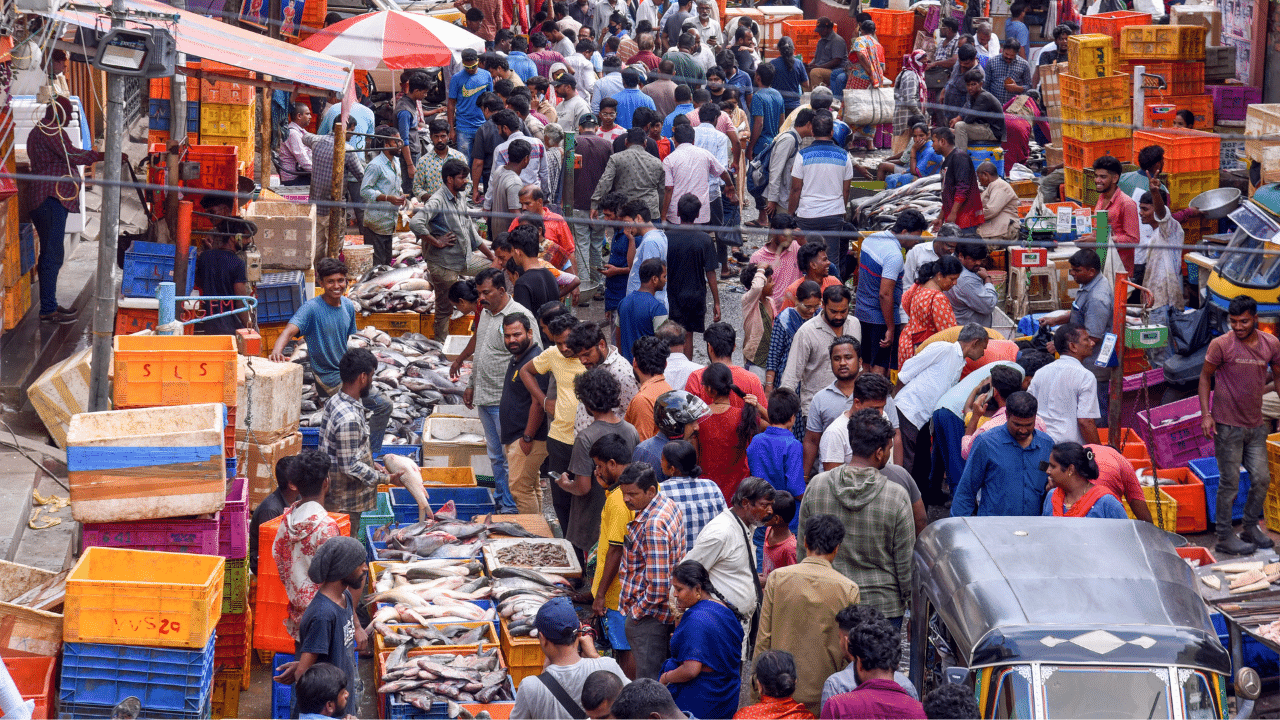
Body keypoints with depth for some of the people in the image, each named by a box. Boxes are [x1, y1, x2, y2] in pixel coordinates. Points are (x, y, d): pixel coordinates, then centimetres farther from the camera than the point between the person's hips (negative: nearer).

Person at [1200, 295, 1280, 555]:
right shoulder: (1221, 345, -9)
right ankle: (1224, 537, 10)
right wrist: (1205, 414, -9)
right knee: (1230, 482, -1)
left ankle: (1251, 528, 27)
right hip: (1227, 426, -4)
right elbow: (1205, 377, -1)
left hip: (1256, 425, 5)